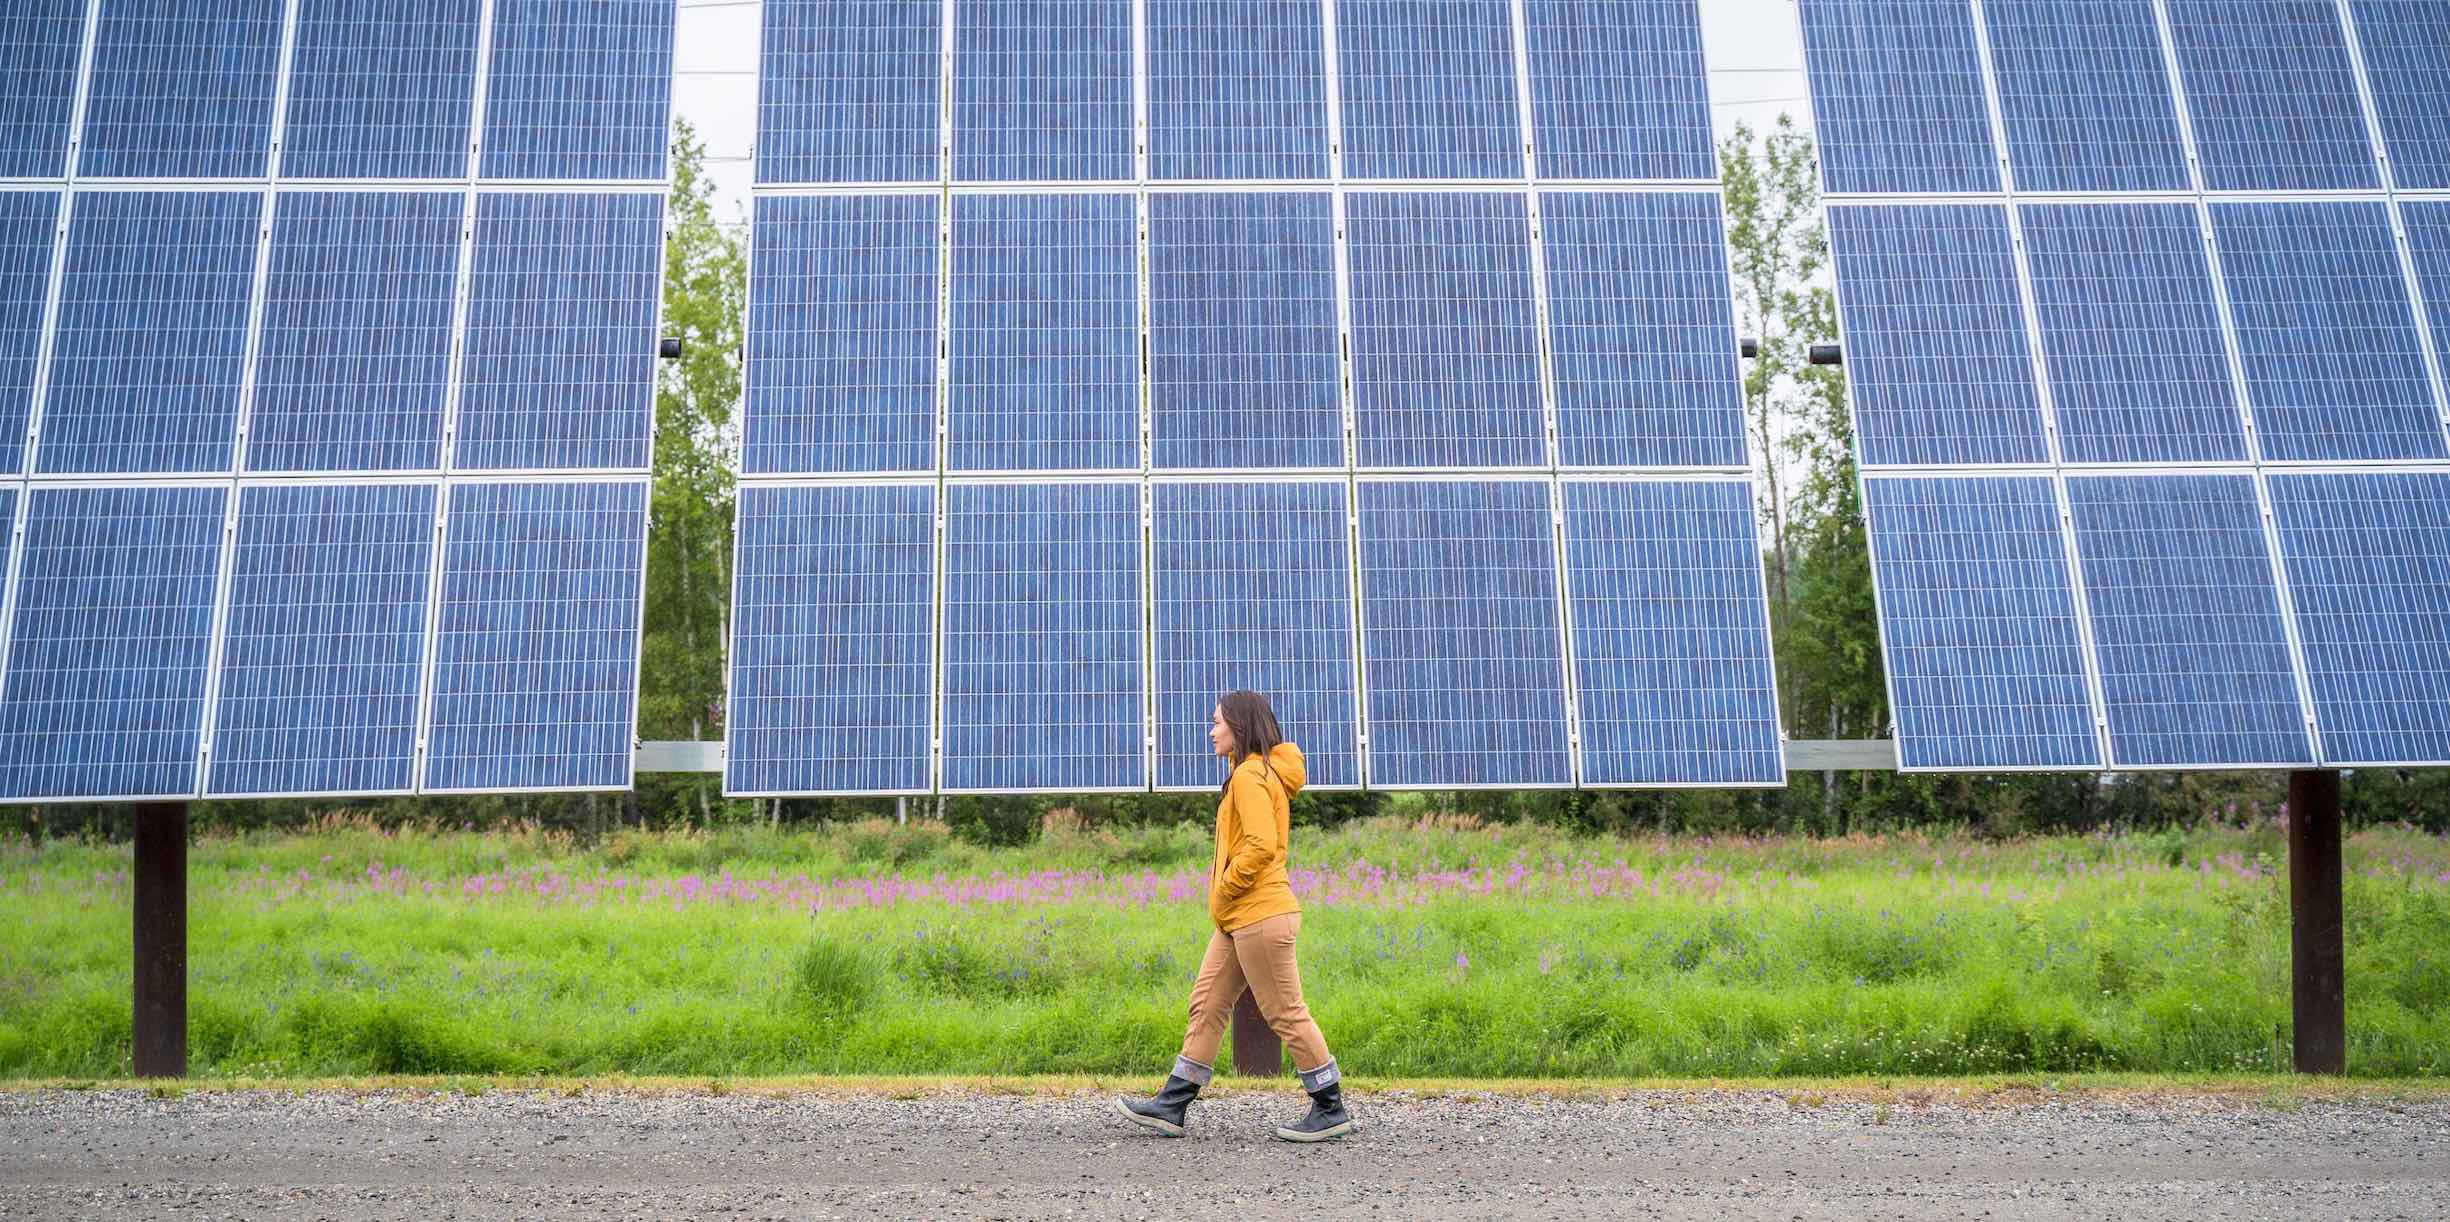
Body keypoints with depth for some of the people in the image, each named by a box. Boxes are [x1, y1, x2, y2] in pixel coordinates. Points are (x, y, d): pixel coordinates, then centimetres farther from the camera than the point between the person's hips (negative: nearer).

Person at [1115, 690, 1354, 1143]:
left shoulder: (1249, 776, -14)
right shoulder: (1263, 773, 17)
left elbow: (1261, 846, -25)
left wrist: (1222, 891, -14)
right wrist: (1221, 895, 15)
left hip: (1260, 916, -11)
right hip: (1240, 919, 11)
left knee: (1286, 1013, -3)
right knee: (1207, 1005, 10)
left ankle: (1331, 1110, 5)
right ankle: (1171, 1106, 13)